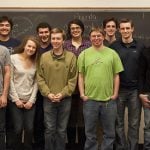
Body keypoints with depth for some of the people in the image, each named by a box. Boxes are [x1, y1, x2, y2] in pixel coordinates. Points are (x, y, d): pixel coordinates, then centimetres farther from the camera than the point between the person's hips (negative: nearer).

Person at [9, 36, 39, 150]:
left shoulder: (35, 62, 6)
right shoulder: (13, 58, -4)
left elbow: (36, 82, 5)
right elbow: (10, 80, -6)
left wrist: (32, 100, -4)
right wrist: (16, 99, -10)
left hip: (30, 101, 3)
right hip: (16, 100, -3)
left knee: (29, 129, 2)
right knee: (18, 129, -2)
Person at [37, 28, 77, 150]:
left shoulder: (71, 57, -2)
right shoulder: (44, 57, 2)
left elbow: (73, 79, -4)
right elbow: (40, 78, 1)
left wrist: (63, 93, -12)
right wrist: (47, 93, -10)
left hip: (65, 99, 0)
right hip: (48, 99, 1)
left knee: (62, 130, 10)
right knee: (49, 130, 7)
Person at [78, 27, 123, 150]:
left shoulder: (112, 53, 4)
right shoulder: (84, 54, 3)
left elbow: (116, 75, 5)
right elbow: (81, 76, 4)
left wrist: (115, 93, -1)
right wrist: (82, 94, -3)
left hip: (109, 99, 1)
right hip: (90, 99, 0)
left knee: (109, 132, 11)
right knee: (90, 133, 12)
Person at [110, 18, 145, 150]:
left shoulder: (141, 46, 2)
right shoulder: (114, 46, -1)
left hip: (135, 90, 1)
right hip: (118, 89, 0)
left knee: (134, 123, 8)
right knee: (119, 122, 8)